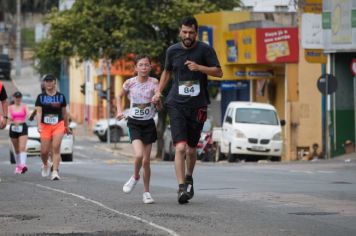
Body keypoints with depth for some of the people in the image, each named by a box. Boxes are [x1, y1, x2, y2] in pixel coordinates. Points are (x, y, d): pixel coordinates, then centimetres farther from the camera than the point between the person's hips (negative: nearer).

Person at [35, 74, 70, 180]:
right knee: (44, 151, 2)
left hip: (58, 125, 0)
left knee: (56, 148, -14)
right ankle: (45, 165, 33)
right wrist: (39, 125, -20)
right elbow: (38, 112, -6)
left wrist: (67, 126, 19)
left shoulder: (60, 96, 6)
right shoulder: (41, 97, 2)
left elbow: (64, 112, 14)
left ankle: (55, 171, -15)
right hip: (45, 126, 0)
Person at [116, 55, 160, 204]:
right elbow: (120, 96, 14)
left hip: (148, 124, 1)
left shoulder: (154, 83, -5)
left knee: (146, 160, 4)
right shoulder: (130, 83, -5)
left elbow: (160, 106, -10)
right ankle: (135, 177, 9)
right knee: (139, 155, -21)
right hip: (134, 123, -1)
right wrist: (119, 111, -1)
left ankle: (146, 192, 19)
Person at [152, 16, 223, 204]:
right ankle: (181, 187, -19)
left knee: (191, 149, 12)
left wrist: (199, 67, -19)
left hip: (198, 105, 0)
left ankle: (189, 178, 40)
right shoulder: (172, 51, 6)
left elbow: (218, 72, -6)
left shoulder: (205, 50, -1)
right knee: (180, 147, -17)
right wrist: (159, 91, 13)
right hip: (176, 104, 0)